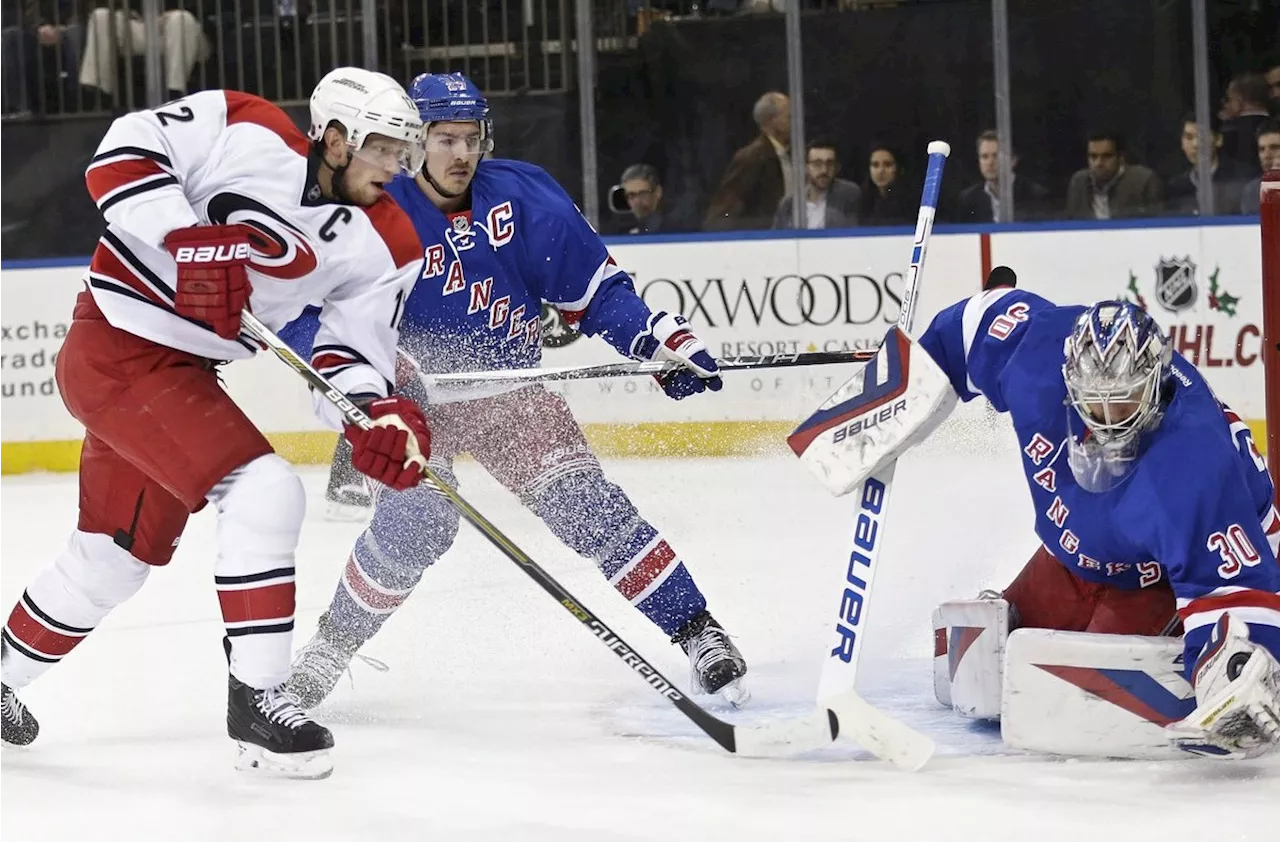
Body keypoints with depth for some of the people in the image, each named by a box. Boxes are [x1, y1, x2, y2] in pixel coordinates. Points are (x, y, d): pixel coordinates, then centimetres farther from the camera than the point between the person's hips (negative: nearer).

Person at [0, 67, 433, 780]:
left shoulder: (384, 244, 0)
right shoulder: (246, 132, -18)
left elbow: (350, 355, -1)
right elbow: (123, 154, -20)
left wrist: (379, 419, -21)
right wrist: (187, 240, -32)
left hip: (184, 373, 8)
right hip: (117, 351, -8)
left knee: (115, 559, 19)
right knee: (265, 494, -19)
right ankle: (258, 699, -11)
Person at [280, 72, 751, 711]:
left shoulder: (523, 198, -9)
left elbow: (593, 288, -1)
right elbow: (297, 308, -14)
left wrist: (660, 339, -12)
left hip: (512, 393, 2)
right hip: (413, 398, -2)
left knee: (584, 505, -12)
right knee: (413, 522, -24)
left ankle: (696, 631, -7)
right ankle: (335, 642, -2)